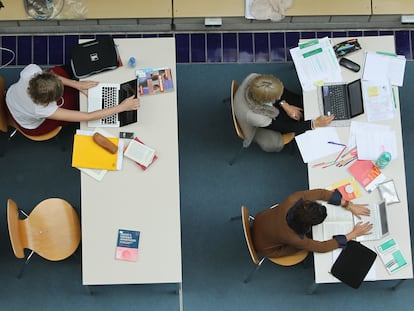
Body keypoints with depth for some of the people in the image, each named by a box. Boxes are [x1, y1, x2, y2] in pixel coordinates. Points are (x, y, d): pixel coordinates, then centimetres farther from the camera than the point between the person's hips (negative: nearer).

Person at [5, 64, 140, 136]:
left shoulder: (31, 70, -40)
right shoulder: (44, 110, -47)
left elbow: (51, 76, -14)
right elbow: (88, 117, -42)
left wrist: (77, 84, -17)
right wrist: (122, 107, -39)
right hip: (32, 126, -4)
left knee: (59, 70, 8)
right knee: (75, 98, 3)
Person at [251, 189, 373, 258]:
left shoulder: (294, 199, -34)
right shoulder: (291, 237, -42)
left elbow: (321, 193, -20)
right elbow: (321, 247, -28)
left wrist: (349, 206, -22)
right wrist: (353, 234, -26)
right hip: (266, 247, -5)